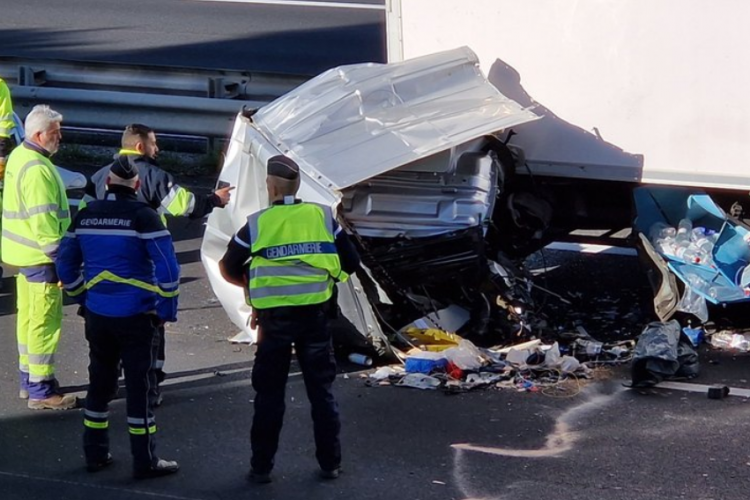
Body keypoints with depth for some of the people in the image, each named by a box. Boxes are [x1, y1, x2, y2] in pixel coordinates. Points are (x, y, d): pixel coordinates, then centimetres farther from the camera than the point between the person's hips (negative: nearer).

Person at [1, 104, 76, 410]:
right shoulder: (38, 170, -23)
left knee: (28, 315, 18)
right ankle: (40, 390, 1)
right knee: (45, 320, -4)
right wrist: (60, 257, -20)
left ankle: (28, 380, 29)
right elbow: (43, 221, -26)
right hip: (40, 257, -10)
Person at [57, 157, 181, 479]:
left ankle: (95, 454, 24)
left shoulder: (86, 216, 5)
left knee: (100, 381, 17)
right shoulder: (142, 216, -11)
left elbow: (65, 265, 12)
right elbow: (167, 268, -17)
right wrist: (166, 310, -7)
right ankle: (144, 461, 4)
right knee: (140, 385, 1)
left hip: (97, 315, 5)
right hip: (136, 316, -5)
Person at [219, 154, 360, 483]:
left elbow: (228, 269, 6)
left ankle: (262, 467, 10)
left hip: (274, 318, -1)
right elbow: (350, 263, 4)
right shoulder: (322, 217, 1)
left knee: (269, 393, 9)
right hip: (315, 315, 1)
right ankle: (329, 463, 15)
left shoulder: (257, 224, -3)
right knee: (321, 390, 12)